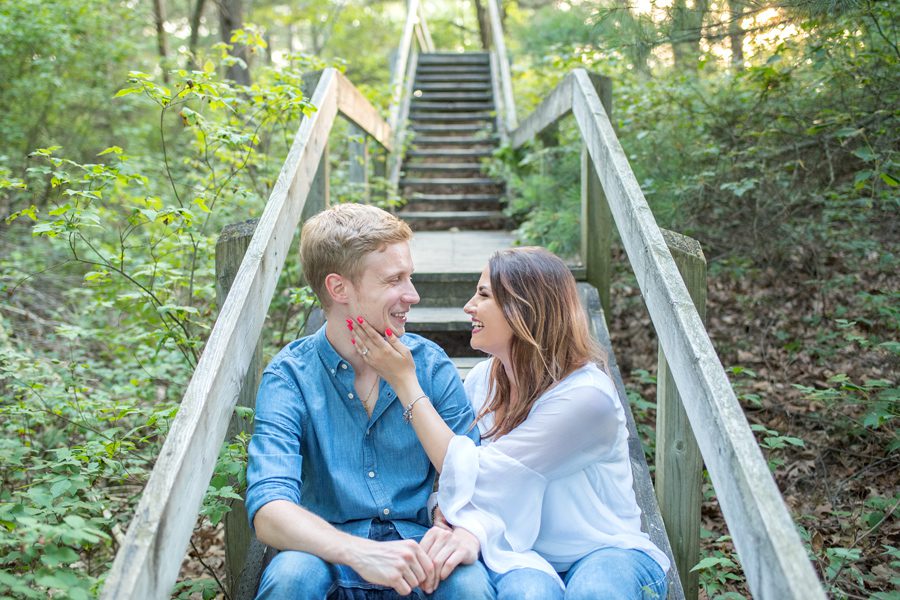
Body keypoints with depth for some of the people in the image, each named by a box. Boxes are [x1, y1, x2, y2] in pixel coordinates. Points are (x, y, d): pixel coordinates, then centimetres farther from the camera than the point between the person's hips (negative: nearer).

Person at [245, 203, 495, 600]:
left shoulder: (431, 364, 2)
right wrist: (359, 552, -36)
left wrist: (467, 531, -25)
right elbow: (269, 511, -18)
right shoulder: (289, 377, -7)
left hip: (416, 553, 1)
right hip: (332, 558, -1)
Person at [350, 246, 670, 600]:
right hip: (522, 552, 4)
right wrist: (466, 530, -26)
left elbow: (471, 475, -22)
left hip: (605, 551, -3)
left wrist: (404, 382, -18)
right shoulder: (482, 380, 0)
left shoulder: (586, 397, -22)